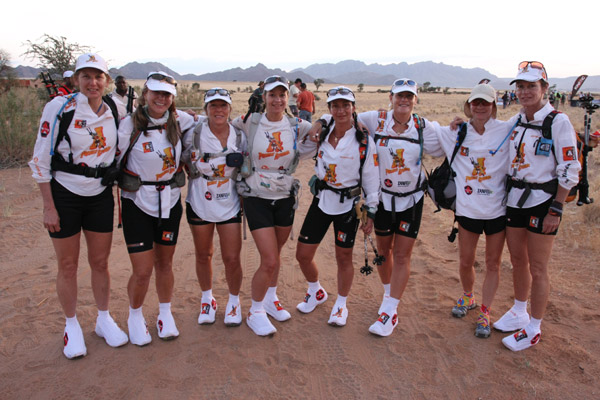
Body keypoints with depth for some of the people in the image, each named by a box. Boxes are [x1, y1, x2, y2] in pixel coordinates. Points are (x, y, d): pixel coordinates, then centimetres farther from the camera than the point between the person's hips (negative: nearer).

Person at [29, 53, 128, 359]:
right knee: (68, 266, 7)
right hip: (64, 196, -3)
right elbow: (41, 160, -9)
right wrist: (49, 207, -11)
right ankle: (72, 326, 27)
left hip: (100, 196, 3)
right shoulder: (59, 107, -11)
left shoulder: (114, 113, 2)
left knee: (100, 262, 11)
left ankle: (104, 320, 30)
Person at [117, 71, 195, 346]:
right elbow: (113, 162, -6)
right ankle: (135, 317, 26)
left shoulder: (180, 121, -4)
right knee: (142, 271, -2)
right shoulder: (130, 125, -12)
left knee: (164, 262, 14)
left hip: (170, 202, 3)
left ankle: (165, 314, 35)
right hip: (137, 203, -3)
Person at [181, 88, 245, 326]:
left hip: (230, 206, 1)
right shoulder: (193, 135, -8)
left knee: (232, 258, 2)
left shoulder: (239, 137, -1)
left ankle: (234, 301, 27)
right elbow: (183, 163, -2)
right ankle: (207, 298, 37)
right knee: (203, 255, 14)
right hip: (199, 205, 0)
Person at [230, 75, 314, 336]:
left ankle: (271, 300, 41)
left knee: (275, 255, 16)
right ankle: (255, 312, 16)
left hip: (285, 198, 3)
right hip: (256, 199, -3)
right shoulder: (250, 123, -6)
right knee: (269, 262, -7)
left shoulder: (297, 127, -2)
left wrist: (295, 156, -3)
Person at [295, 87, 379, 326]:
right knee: (303, 254, 6)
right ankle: (316, 292, 36)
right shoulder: (322, 132, -1)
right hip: (321, 200, 4)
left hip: (348, 205, -3)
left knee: (344, 257, 8)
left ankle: (341, 305, 32)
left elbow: (371, 179, -6)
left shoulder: (364, 141, -10)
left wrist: (371, 213, -6)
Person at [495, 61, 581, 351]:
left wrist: (556, 210, -14)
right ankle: (519, 313, 35)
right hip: (515, 198, 6)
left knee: (537, 268, 3)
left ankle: (534, 329, 18)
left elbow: (569, 171, -12)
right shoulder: (516, 121, 7)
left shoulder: (558, 122, -12)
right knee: (517, 260, 16)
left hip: (543, 201, -6)